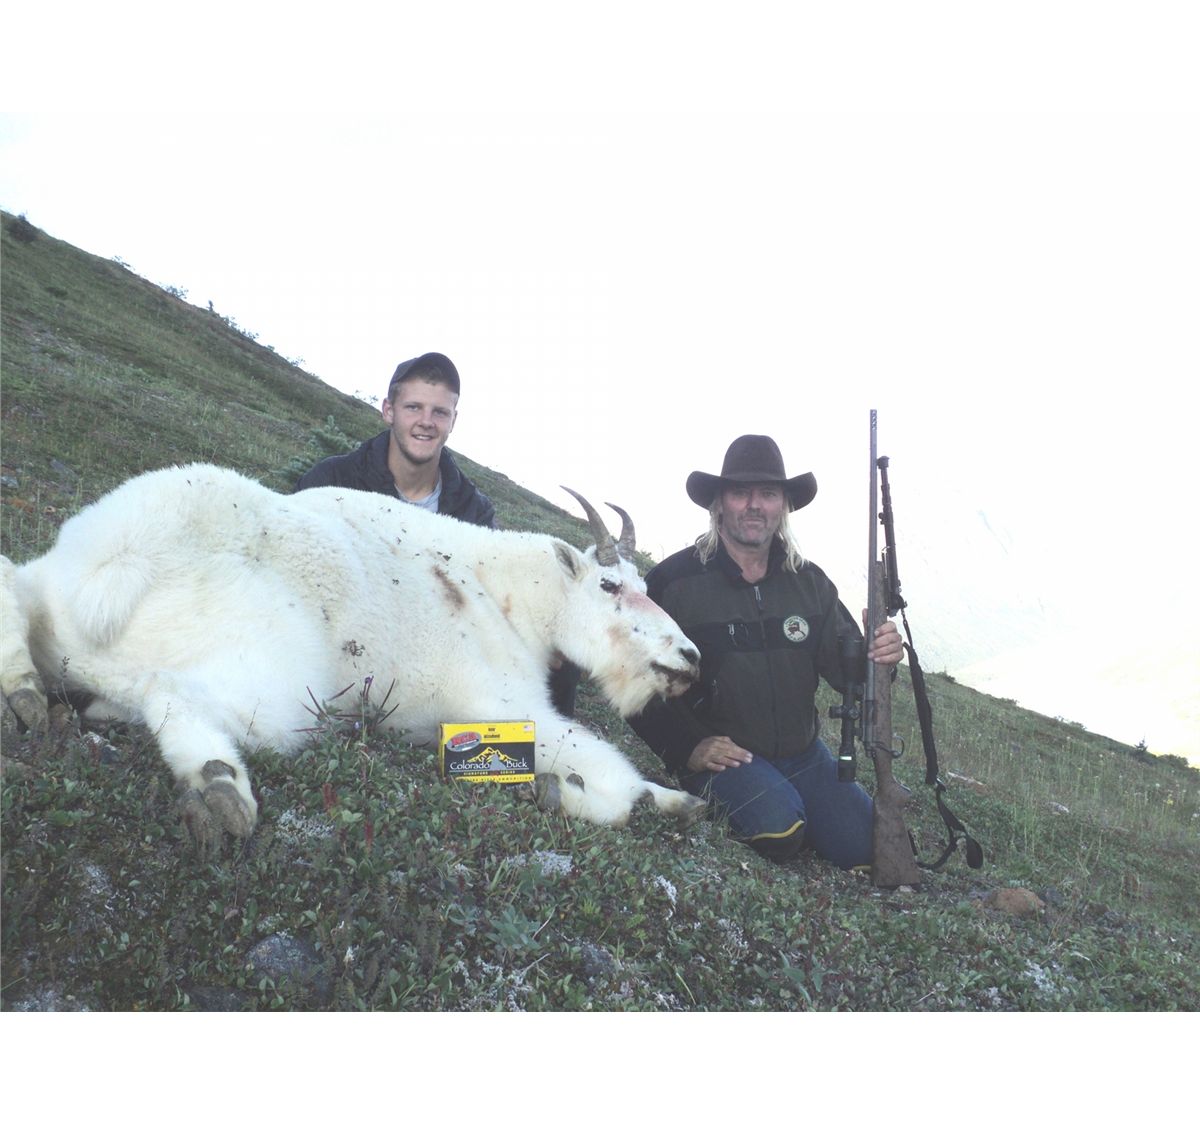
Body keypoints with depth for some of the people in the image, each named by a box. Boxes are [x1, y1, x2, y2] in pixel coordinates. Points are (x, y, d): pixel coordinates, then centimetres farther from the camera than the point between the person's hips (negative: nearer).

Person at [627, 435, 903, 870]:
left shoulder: (809, 581, 5)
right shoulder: (674, 581, -11)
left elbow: (846, 667, 5)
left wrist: (875, 654, -19)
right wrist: (686, 747, -19)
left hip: (803, 752, 5)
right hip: (720, 754, -5)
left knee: (866, 847, -6)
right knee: (779, 831, -31)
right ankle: (715, 803, 2)